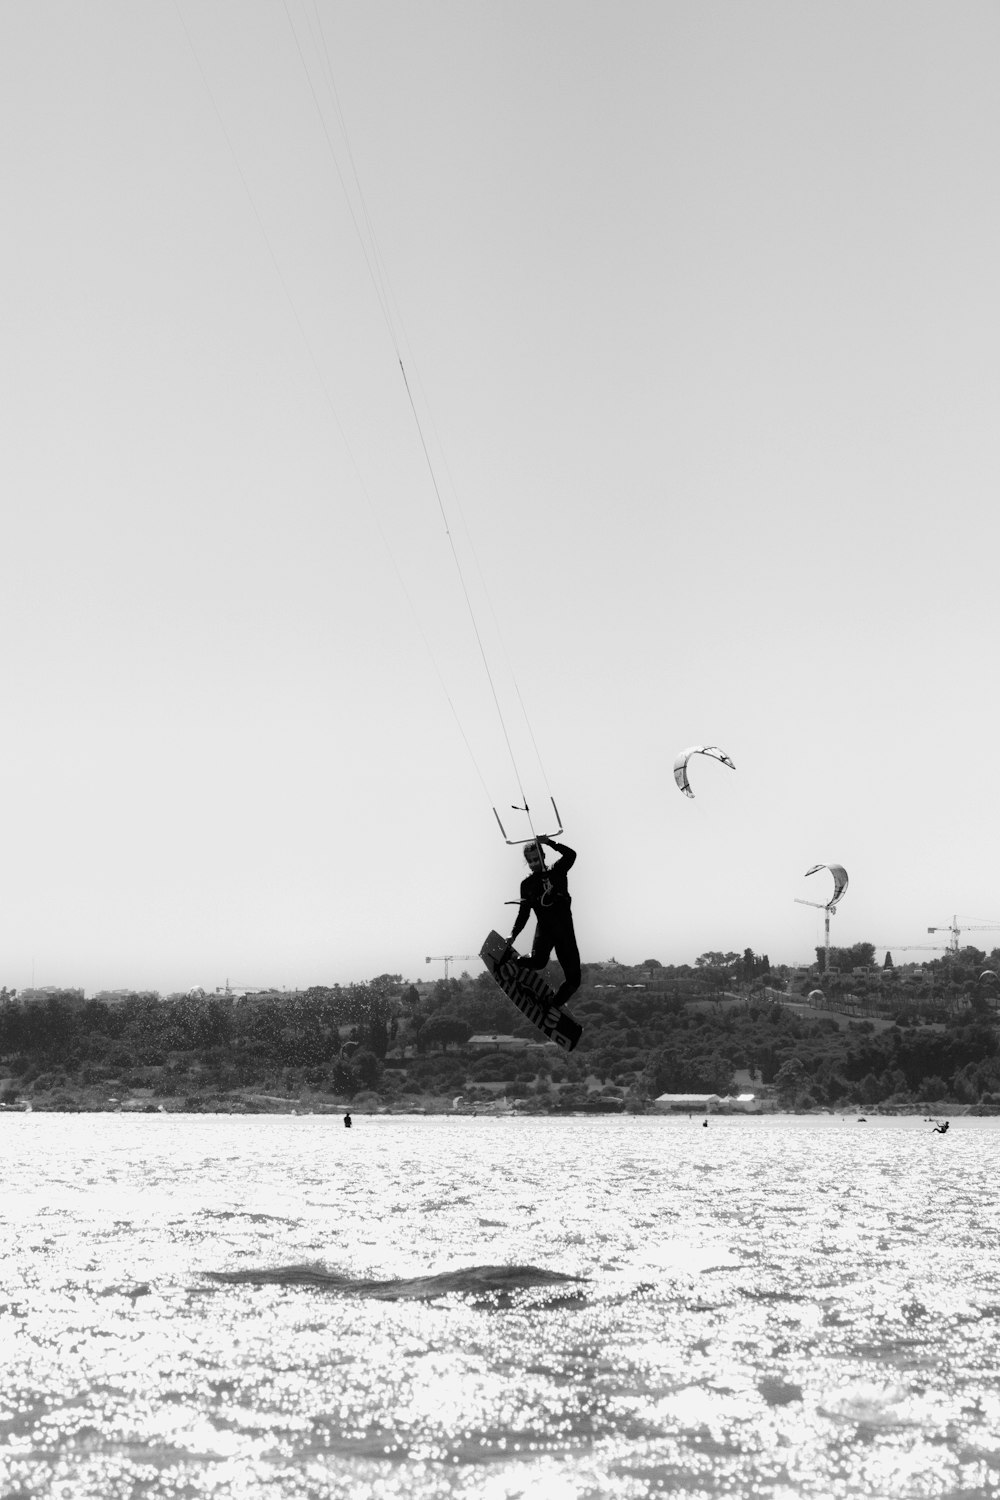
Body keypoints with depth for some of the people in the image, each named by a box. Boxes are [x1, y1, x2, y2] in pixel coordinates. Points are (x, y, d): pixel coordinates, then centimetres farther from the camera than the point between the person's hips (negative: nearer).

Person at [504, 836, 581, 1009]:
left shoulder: (556, 873, 7)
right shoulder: (527, 884, 12)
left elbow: (571, 855, -10)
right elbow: (524, 913, 14)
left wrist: (549, 843, -13)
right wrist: (513, 934, 5)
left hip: (565, 929, 0)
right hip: (544, 928, 0)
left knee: (573, 978, -4)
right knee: (538, 960, -30)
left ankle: (554, 1006, 17)